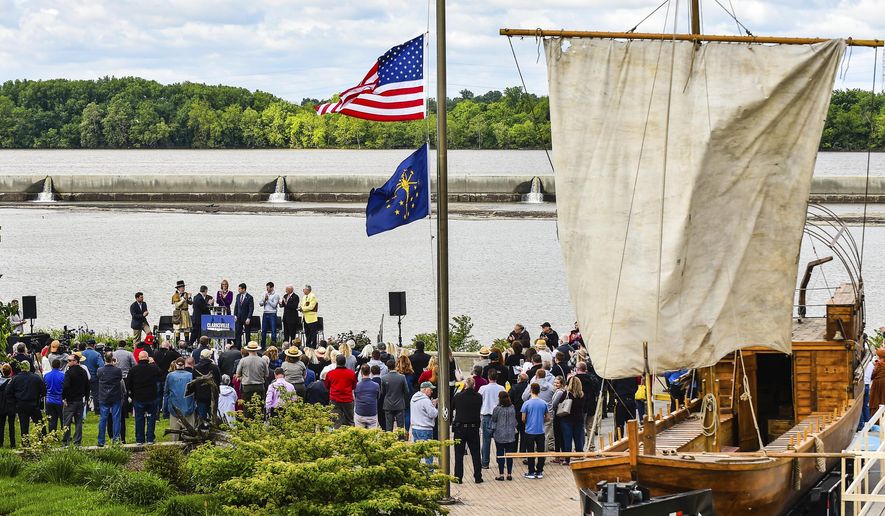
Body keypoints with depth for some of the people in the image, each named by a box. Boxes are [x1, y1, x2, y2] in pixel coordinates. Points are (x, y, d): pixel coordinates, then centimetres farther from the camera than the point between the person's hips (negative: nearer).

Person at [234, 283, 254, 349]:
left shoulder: (249, 297, -10)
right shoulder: (238, 296, 8)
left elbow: (251, 309, -12)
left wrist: (248, 318, -18)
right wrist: (235, 315, 5)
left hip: (246, 318, -5)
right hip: (239, 318, 5)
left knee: (247, 334, 2)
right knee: (238, 333, 0)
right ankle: (238, 347, 4)